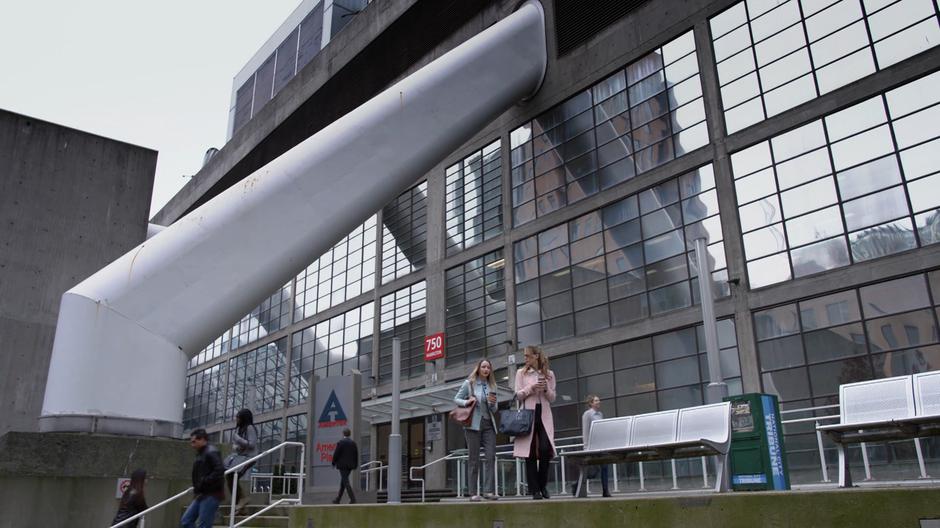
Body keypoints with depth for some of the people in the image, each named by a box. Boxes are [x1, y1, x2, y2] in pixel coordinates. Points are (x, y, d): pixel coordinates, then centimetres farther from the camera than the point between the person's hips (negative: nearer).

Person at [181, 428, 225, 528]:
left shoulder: (211, 452, -13)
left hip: (211, 495, -10)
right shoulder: (201, 453, 17)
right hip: (202, 495, 10)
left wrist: (204, 482, -21)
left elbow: (220, 471, -25)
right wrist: (196, 487, 9)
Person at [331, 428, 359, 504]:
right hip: (350, 465, 6)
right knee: (343, 481, 16)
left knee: (346, 482, -7)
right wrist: (355, 465, 13)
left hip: (342, 465, -6)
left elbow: (336, 454, -9)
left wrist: (334, 463, 4)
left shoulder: (340, 443, -9)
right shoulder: (353, 443, 7)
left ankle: (353, 499, -17)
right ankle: (338, 499, 23)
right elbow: (356, 455, 7)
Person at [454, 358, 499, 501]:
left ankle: (489, 490, -6)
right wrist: (466, 402, -14)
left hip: (488, 424, 4)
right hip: (473, 424, -4)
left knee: (490, 457, -7)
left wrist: (493, 403, -5)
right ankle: (473, 493, 1)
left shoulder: (492, 386, 14)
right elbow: (456, 399, 6)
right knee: (473, 459, -1)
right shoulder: (469, 383, 4)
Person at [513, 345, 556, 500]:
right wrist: (531, 388, -11)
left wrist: (546, 389, -8)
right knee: (530, 452, -2)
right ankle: (535, 490, 4)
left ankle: (542, 484, 8)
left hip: (544, 414, 1)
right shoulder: (521, 373, 8)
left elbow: (552, 398, 11)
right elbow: (518, 395, 3)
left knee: (545, 449, -12)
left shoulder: (549, 374, 10)